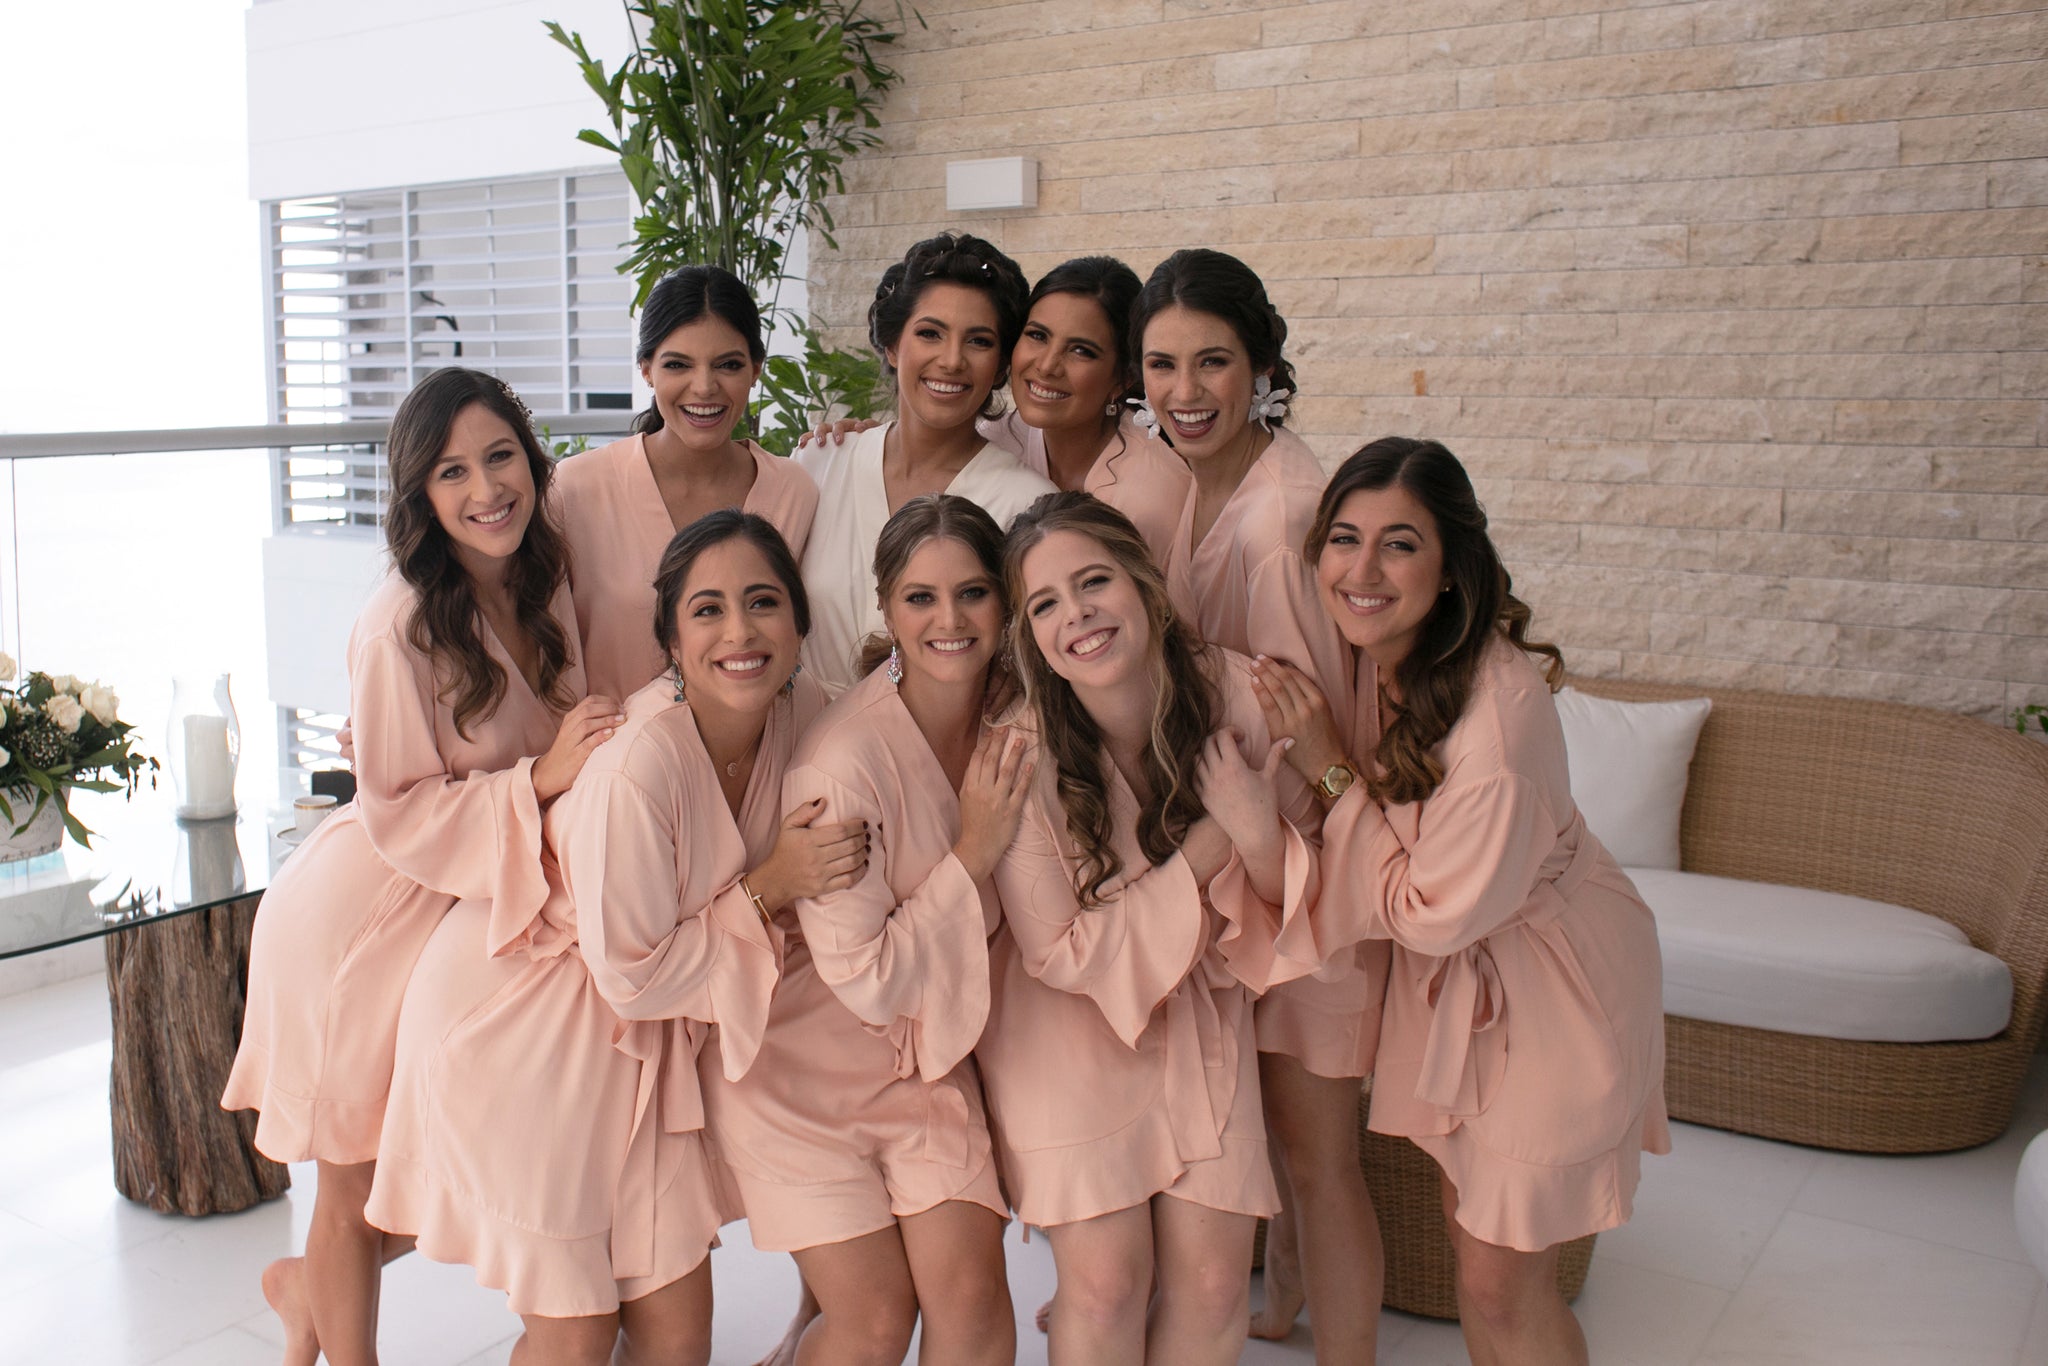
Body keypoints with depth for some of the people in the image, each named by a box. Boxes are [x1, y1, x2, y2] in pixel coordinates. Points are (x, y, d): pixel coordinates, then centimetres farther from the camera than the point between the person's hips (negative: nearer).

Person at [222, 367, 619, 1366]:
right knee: (359, 1181, 11)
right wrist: (541, 781, -29)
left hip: (472, 909, 7)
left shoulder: (546, 580, -3)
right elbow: (397, 814, -20)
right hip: (366, 921, -7)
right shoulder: (401, 628, -24)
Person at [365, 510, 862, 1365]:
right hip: (519, 1018, -6)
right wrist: (769, 889, -21)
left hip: (637, 1037, 6)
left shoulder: (804, 713, -10)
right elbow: (633, 972, -21)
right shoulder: (639, 764, -31)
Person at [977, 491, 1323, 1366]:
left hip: (1199, 1008, 3)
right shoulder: (1023, 750, -24)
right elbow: (1060, 953, -16)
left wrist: (1260, 836, -29)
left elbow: (1302, 894, -6)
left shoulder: (1235, 692, -16)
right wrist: (1207, 845, -23)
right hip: (1068, 1022, -3)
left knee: (1212, 1280, -1)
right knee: (1105, 1281, -8)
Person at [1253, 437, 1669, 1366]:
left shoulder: (1498, 706, -34)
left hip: (1549, 979, -7)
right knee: (1468, 1225, 20)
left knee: (1502, 1281, 3)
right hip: (1448, 974, 7)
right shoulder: (1360, 654, -11)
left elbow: (1436, 912, -24)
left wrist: (1337, 761, -26)